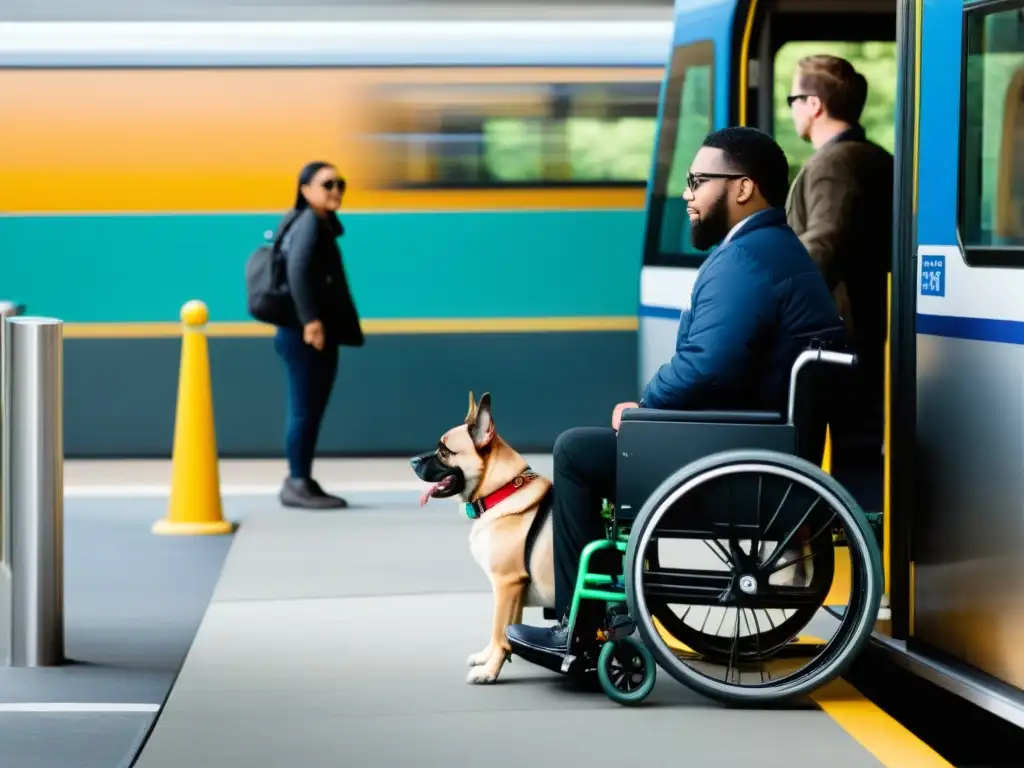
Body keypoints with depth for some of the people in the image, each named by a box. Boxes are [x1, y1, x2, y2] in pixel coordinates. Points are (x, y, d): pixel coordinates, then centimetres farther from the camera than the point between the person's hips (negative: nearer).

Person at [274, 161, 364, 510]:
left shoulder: (322, 224, 19)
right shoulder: (309, 223, -10)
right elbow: (297, 270, -25)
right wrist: (310, 321, -28)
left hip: (321, 335, 10)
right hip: (306, 334, -10)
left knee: (311, 411, 11)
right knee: (304, 410, -8)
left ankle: (302, 482, 16)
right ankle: (297, 483, -5)